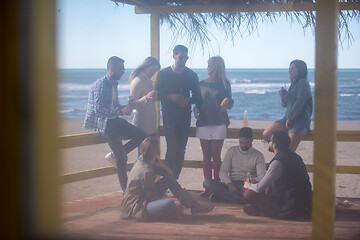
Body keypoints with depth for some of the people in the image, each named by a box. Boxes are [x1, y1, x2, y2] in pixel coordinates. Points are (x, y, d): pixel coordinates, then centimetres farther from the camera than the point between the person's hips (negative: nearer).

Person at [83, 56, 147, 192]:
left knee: (142, 136, -2)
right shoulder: (100, 84, -15)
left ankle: (117, 155, 7)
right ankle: (125, 190, -6)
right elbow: (98, 109, -23)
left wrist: (126, 107, 2)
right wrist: (120, 111, -26)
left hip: (113, 120, 9)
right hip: (101, 122, -9)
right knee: (121, 158, -14)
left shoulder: (114, 84, 13)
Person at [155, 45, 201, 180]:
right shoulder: (163, 74, 2)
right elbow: (157, 94, 0)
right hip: (169, 116, -3)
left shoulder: (191, 75, 7)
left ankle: (175, 180, 15)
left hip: (185, 116, 3)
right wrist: (170, 97, -18)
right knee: (172, 147, -13)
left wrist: (188, 100, -11)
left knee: (181, 150, 5)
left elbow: (197, 97, 10)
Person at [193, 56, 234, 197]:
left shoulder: (224, 84, 4)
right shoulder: (202, 84, 12)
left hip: (219, 123, -3)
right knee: (206, 155, 3)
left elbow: (230, 105, 2)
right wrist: (196, 108, -4)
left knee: (216, 155, -5)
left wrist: (227, 101, -20)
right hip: (203, 123, 3)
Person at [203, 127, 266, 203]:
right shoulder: (232, 151, 15)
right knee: (207, 182, -24)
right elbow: (223, 171, 7)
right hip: (231, 185, 2)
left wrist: (255, 180, -28)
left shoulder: (258, 156, 10)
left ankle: (223, 196, -35)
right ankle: (237, 198, -36)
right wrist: (229, 183, -16)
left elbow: (262, 176, -1)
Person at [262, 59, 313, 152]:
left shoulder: (303, 83, -8)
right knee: (266, 135, -1)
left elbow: (299, 103, -17)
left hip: (300, 121, -9)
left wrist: (290, 119, -17)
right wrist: (282, 96, 3)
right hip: (288, 118, 9)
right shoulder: (293, 84, 19)